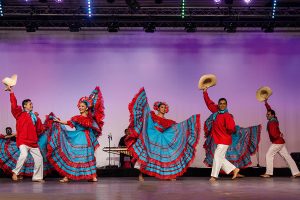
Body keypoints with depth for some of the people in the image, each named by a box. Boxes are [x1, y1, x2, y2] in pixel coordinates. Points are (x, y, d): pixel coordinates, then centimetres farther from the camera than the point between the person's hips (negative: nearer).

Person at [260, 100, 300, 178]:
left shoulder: (272, 123, -16)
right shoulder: (274, 119, 8)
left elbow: (273, 134, -28)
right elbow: (270, 110, 24)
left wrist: (279, 135, -10)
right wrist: (266, 103, 25)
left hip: (276, 142, -9)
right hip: (281, 142, 9)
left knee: (269, 155, -3)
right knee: (287, 157, 6)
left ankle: (268, 173, -4)